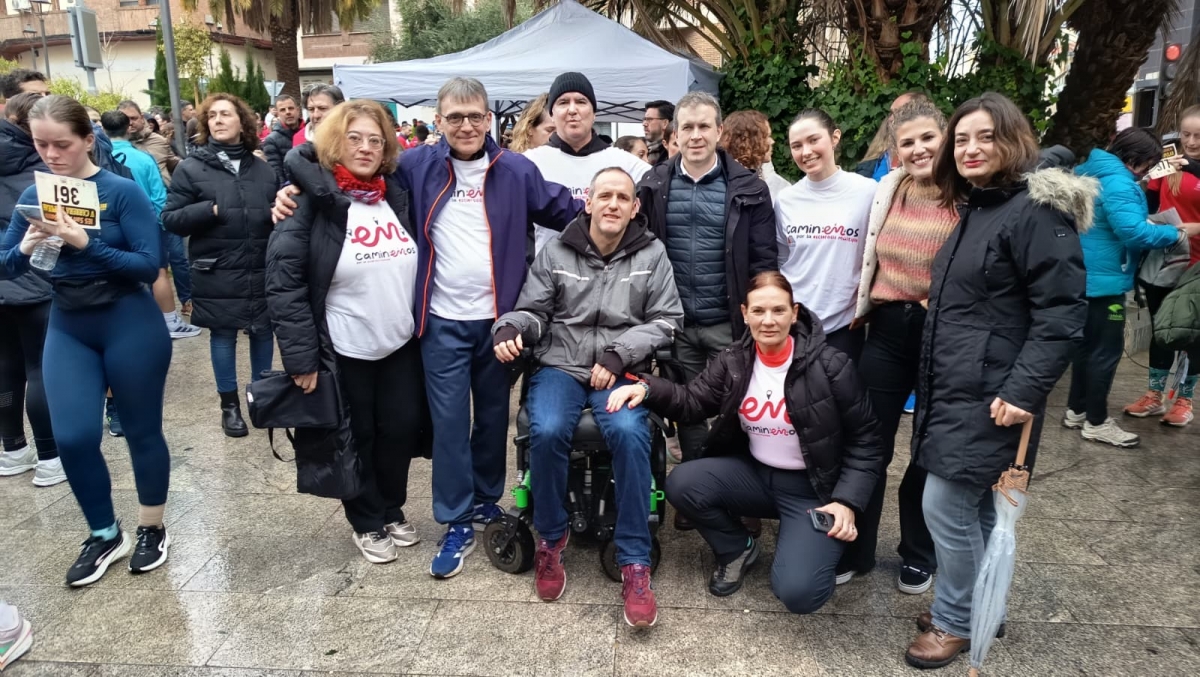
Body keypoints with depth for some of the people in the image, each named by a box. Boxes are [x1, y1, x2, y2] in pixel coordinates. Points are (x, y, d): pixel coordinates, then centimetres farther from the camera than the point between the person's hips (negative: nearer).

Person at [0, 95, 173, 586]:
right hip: (66, 329, 4)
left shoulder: (122, 191, -11)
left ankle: (152, 529, 28)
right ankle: (104, 535, 21)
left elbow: (149, 266, -17)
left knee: (141, 430, 8)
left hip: (129, 325, -4)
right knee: (73, 437, -1)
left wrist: (86, 244, -28)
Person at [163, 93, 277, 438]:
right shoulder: (192, 168, -2)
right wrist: (211, 210, -17)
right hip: (217, 273, -2)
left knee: (263, 331, 11)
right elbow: (170, 218, -4)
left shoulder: (262, 168, 7)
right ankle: (229, 404, 22)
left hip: (262, 269, 3)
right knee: (223, 334, 7)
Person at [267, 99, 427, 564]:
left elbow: (421, 264, 13)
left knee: (402, 429, 13)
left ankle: (393, 512, 36)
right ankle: (367, 524, 33)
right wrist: (300, 355, -17)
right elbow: (283, 281, -14)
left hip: (401, 344, 5)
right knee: (358, 438, 11)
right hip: (345, 350, -4)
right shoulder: (312, 199, -11)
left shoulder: (396, 194, 6)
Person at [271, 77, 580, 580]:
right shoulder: (417, 165, 1)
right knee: (448, 421, 1)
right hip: (443, 321, -1)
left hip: (497, 319, 1)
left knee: (493, 415, 15)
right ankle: (457, 524, 14)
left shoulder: (516, 170, 1)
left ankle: (486, 499, 35)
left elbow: (566, 213, 4)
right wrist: (299, 191, -1)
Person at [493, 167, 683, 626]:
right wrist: (510, 328, -14)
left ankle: (635, 562, -19)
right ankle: (550, 537, -3)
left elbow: (666, 320, 4)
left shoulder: (652, 254, 6)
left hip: (622, 371, 0)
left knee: (629, 433, -32)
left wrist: (619, 354, -10)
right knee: (547, 431, -30)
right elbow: (532, 311, 10)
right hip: (559, 365, 1)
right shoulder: (555, 252, 7)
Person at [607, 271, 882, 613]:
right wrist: (647, 388, -18)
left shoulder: (830, 365, -14)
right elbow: (692, 401, 2)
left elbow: (865, 440, -7)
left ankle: (809, 542, 15)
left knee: (797, 592, -23)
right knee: (681, 484, -19)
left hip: (814, 488, -4)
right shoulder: (733, 361, -3)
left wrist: (847, 501, -16)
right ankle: (738, 549, 8)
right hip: (756, 473, 5)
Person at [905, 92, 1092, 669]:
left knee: (944, 507, -2)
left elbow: (1062, 311, -19)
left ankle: (955, 622, 18)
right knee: (975, 506, 17)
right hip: (953, 388, 9)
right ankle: (978, 606, 32)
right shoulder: (974, 211, 14)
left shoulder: (1036, 210, -14)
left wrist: (1024, 391, -24)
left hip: (990, 396, -9)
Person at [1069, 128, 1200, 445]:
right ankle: (1096, 422, 7)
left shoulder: (1091, 172, 11)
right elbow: (1133, 232, -28)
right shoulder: (1117, 183, -20)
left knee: (1087, 344, 17)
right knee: (1107, 349, -2)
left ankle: (1076, 410, 26)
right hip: (1104, 279, -10)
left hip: (1086, 275, 10)